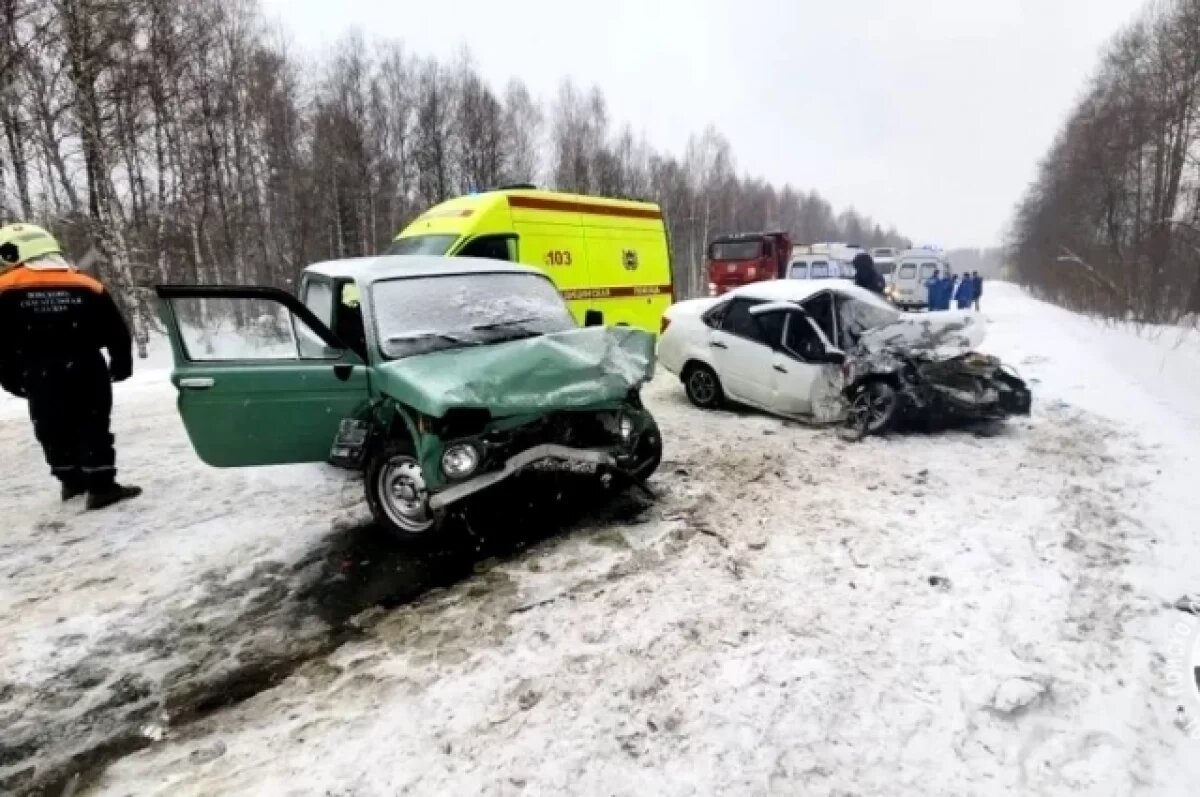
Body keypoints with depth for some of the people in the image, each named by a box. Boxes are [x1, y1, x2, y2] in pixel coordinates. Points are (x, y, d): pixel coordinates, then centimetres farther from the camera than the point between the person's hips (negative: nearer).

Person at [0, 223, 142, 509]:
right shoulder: (88, 287, 0)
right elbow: (117, 333, 4)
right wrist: (121, 366, 16)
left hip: (40, 379, 0)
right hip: (87, 373, 0)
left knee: (53, 431, 16)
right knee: (93, 428, 5)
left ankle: (71, 480, 27)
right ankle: (101, 487, 2)